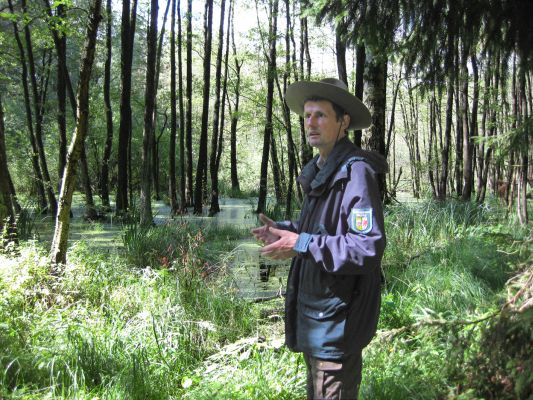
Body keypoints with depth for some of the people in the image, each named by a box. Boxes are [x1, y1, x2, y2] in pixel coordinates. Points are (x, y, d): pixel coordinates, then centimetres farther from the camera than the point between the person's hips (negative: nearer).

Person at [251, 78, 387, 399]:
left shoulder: (356, 172, -20)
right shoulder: (321, 170, 11)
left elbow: (369, 247, -26)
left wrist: (301, 244, -28)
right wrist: (283, 230, 4)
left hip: (338, 317, -10)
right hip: (315, 312, 10)